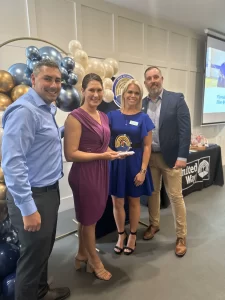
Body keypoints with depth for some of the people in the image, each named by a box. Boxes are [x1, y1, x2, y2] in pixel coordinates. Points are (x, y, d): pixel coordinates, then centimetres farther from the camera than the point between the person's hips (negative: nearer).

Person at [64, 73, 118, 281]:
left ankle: (82, 255, 43)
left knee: (89, 217, 21)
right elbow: (70, 154, -19)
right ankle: (94, 261, 35)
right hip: (84, 174, -7)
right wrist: (101, 155, -19)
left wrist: (111, 152, 0)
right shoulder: (76, 117, -15)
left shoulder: (104, 117, 9)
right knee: (89, 218, 12)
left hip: (101, 172, 8)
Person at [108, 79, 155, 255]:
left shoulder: (143, 118, -3)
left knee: (134, 202, 14)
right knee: (117, 202, 10)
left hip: (134, 165, -1)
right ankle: (121, 235, 35)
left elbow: (147, 146, -5)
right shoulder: (113, 116, 1)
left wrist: (143, 170, -10)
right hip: (115, 164, 2)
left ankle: (133, 235, 36)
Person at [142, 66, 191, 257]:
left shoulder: (176, 99, -5)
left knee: (176, 196, 5)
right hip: (149, 157, 4)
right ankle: (154, 225, 37)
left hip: (170, 157, -3)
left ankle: (181, 236, 22)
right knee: (153, 193, 16)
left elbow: (185, 129, -10)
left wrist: (182, 156, -16)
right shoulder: (143, 103, 5)